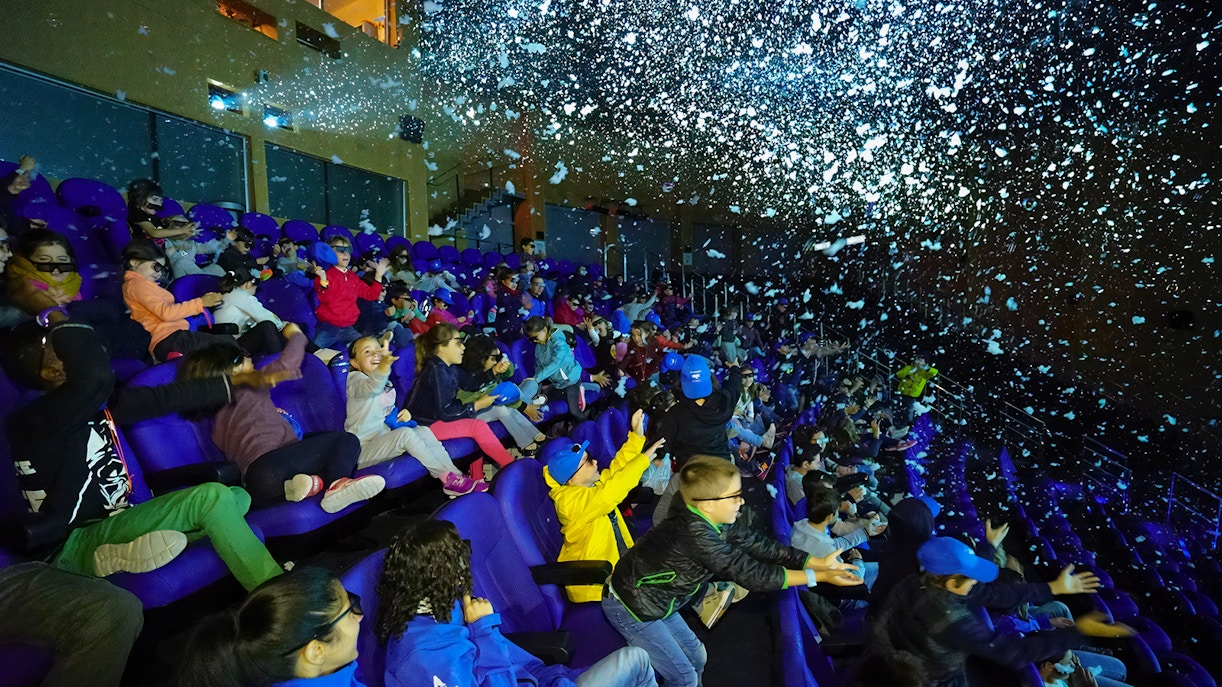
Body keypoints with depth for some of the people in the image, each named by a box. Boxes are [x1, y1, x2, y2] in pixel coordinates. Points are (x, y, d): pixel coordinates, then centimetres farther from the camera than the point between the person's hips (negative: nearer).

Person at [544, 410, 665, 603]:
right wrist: (643, 459, -31)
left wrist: (636, 436, 6)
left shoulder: (590, 483, 3)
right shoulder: (571, 500, -25)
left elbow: (615, 469, 13)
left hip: (617, 560, 9)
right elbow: (610, 492, -36)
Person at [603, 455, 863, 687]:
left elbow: (754, 542, -6)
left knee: (696, 657, 19)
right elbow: (750, 573, -30)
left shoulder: (709, 521, -8)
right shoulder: (695, 533, -35)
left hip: (652, 600, 8)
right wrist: (819, 576, -23)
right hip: (631, 607, -8)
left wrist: (818, 562, -6)